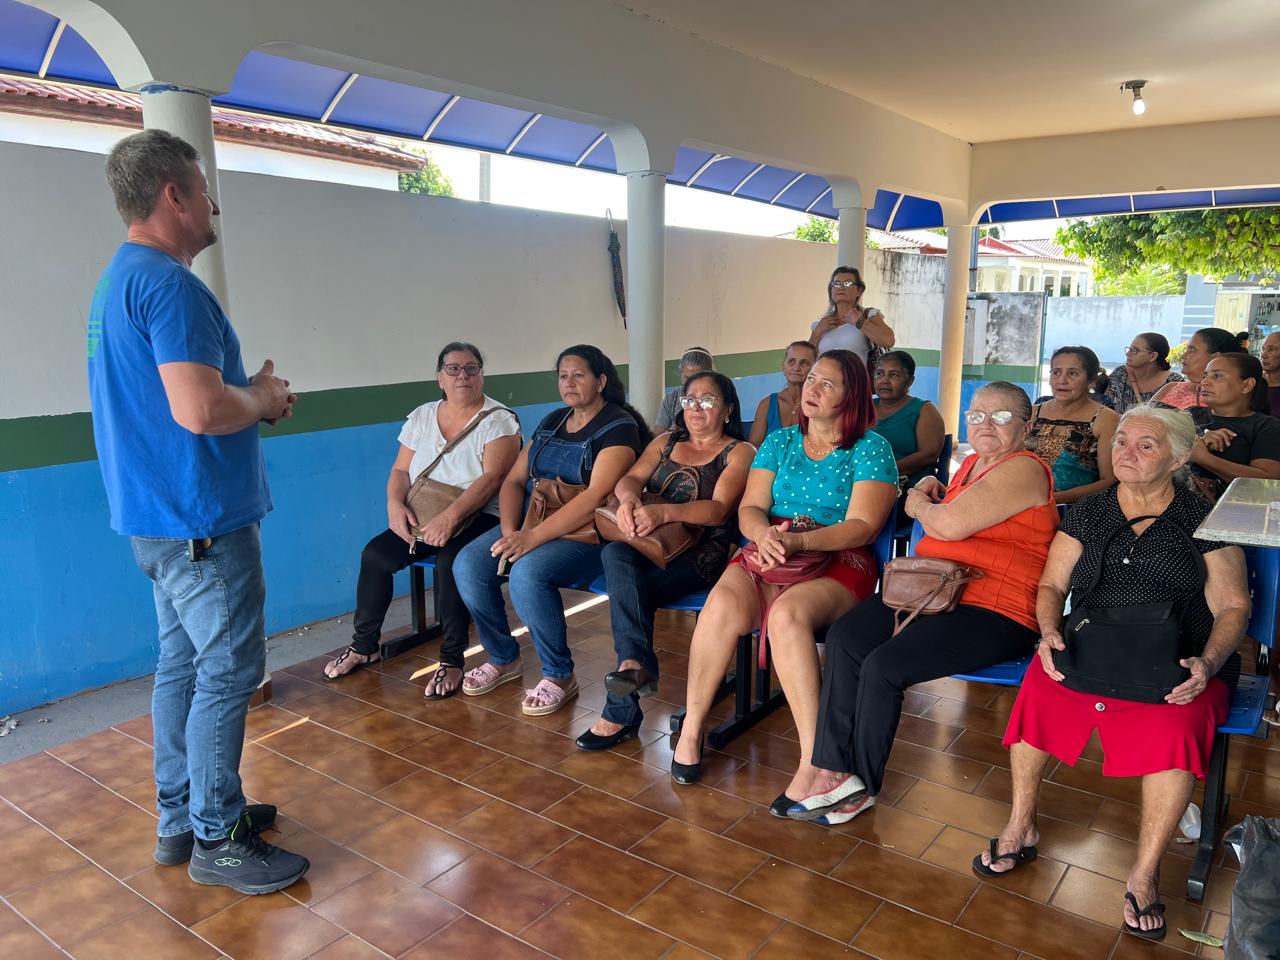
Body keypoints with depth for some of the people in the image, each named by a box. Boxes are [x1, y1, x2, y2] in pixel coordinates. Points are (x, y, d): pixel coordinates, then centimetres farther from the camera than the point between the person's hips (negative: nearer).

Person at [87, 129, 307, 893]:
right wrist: (263, 399, -9)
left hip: (159, 516, 10)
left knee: (183, 665, 17)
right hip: (202, 520, -10)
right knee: (228, 672, 0)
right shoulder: (170, 284, -18)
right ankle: (216, 839, 12)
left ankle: (181, 817, 29)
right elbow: (199, 409, -29)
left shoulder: (119, 281, 16)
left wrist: (250, 395, 10)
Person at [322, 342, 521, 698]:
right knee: (375, 553, -14)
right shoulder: (421, 417, 9)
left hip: (478, 516, -5)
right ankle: (364, 645, 8)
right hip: (422, 517, 6)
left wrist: (451, 516, -32)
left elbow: (491, 478, -20)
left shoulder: (499, 421, -8)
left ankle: (452, 659, -17)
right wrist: (395, 503, -13)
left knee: (451, 560, -34)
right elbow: (400, 471, 9)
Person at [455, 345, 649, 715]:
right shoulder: (552, 421, 16)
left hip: (586, 533, -7)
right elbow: (514, 480, 11)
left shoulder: (618, 426, -9)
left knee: (528, 571, -33)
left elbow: (595, 497, -22)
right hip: (530, 523, 7)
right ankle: (503, 659, 8)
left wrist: (532, 538, -27)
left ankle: (559, 676, -12)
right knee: (467, 564, -13)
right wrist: (510, 531, -10)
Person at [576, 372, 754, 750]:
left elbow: (719, 509, -11)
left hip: (704, 551, -4)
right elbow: (630, 478, 7)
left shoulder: (740, 452, 6)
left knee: (629, 588, -29)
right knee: (614, 553, -31)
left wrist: (664, 511, -29)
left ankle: (621, 713, -26)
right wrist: (629, 498, -20)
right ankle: (637, 663, -41)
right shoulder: (667, 441, 23)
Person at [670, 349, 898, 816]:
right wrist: (763, 534, -17)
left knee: (787, 614, -37)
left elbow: (862, 527, -8)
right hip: (768, 552, 3)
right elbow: (750, 508, 8)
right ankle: (691, 729, -15)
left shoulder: (871, 448, 4)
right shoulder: (779, 441, 17)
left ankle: (813, 762, -32)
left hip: (837, 561, -3)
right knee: (723, 607, -30)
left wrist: (797, 541, -23)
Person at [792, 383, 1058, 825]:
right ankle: (835, 770, -11)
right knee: (843, 638, -11)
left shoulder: (1025, 470, -11)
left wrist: (921, 506, -1)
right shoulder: (970, 464, 18)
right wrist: (927, 490, 16)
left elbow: (950, 524, -23)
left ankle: (862, 785, -1)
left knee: (882, 666, -23)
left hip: (994, 614, -9)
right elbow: (937, 507, 41)